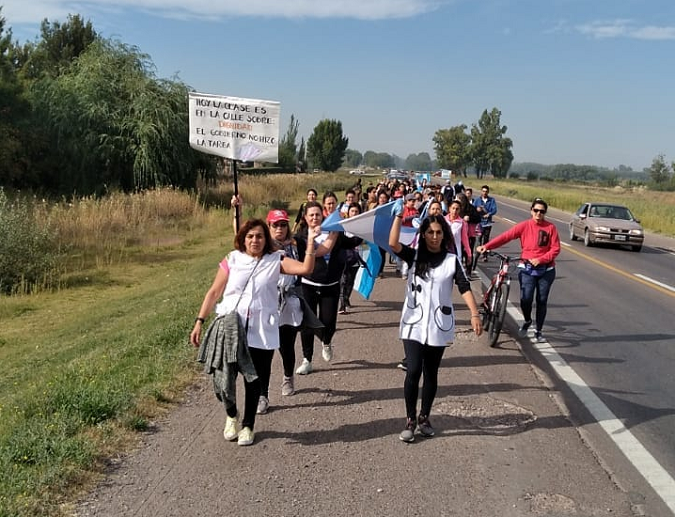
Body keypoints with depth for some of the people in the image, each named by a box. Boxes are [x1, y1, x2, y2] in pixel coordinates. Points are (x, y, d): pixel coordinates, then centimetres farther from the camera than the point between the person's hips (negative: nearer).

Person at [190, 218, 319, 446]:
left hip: (262, 332, 0)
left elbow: (305, 268, -11)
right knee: (223, 377, -5)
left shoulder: (275, 261, 2)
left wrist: (311, 242, -19)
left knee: (254, 381, 8)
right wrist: (199, 321, 1)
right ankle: (231, 415, 26)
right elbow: (214, 292, 5)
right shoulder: (232, 260, 3)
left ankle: (248, 425, 30)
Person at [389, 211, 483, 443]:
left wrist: (475, 314, -20)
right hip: (414, 323, -1)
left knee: (431, 373, 10)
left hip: (439, 325, 1)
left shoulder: (452, 260, 1)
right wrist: (399, 216, -21)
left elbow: (464, 288, -8)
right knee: (413, 371, -9)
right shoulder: (414, 255, 2)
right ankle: (410, 420, 5)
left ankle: (424, 417, 26)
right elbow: (393, 243, -16)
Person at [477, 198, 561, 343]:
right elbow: (505, 236, -12)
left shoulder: (550, 227, -3)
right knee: (526, 299, -14)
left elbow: (555, 248, -3)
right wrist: (486, 246, -22)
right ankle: (527, 321, 18)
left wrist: (541, 259, -17)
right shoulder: (524, 226, -4)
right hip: (527, 268, -1)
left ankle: (538, 331, 22)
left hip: (546, 269, 1)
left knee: (542, 301, 6)